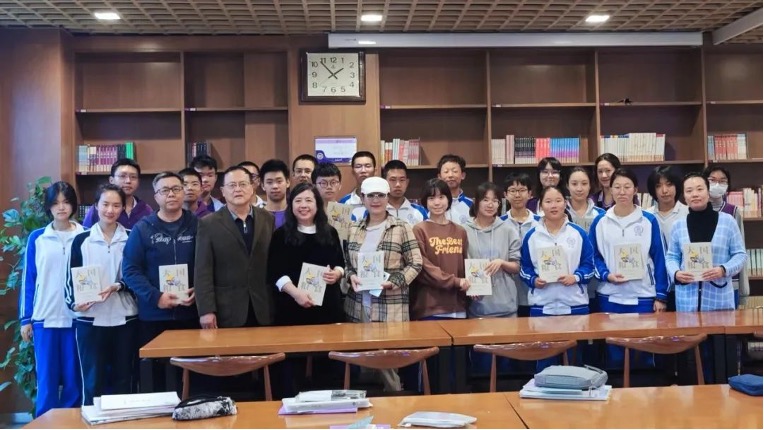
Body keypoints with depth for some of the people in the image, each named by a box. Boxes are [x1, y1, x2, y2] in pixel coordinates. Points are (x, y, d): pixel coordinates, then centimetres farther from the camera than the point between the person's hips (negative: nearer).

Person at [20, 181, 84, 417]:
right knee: (46, 381, 3)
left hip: (76, 317, 0)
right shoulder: (37, 238, 3)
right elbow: (28, 280, 5)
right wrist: (25, 319, 3)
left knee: (74, 380, 5)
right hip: (44, 318, 0)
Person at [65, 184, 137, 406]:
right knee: (93, 381, 2)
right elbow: (71, 278, 5)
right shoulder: (81, 240, 5)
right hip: (90, 319, 0)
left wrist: (117, 286, -15)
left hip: (125, 318, 1)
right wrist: (74, 303, -13)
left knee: (123, 379, 8)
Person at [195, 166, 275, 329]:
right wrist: (206, 310, -11)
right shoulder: (209, 224, 0)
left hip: (263, 310, 2)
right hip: (227, 312, -2)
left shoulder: (268, 219, 7)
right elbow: (203, 271, -4)